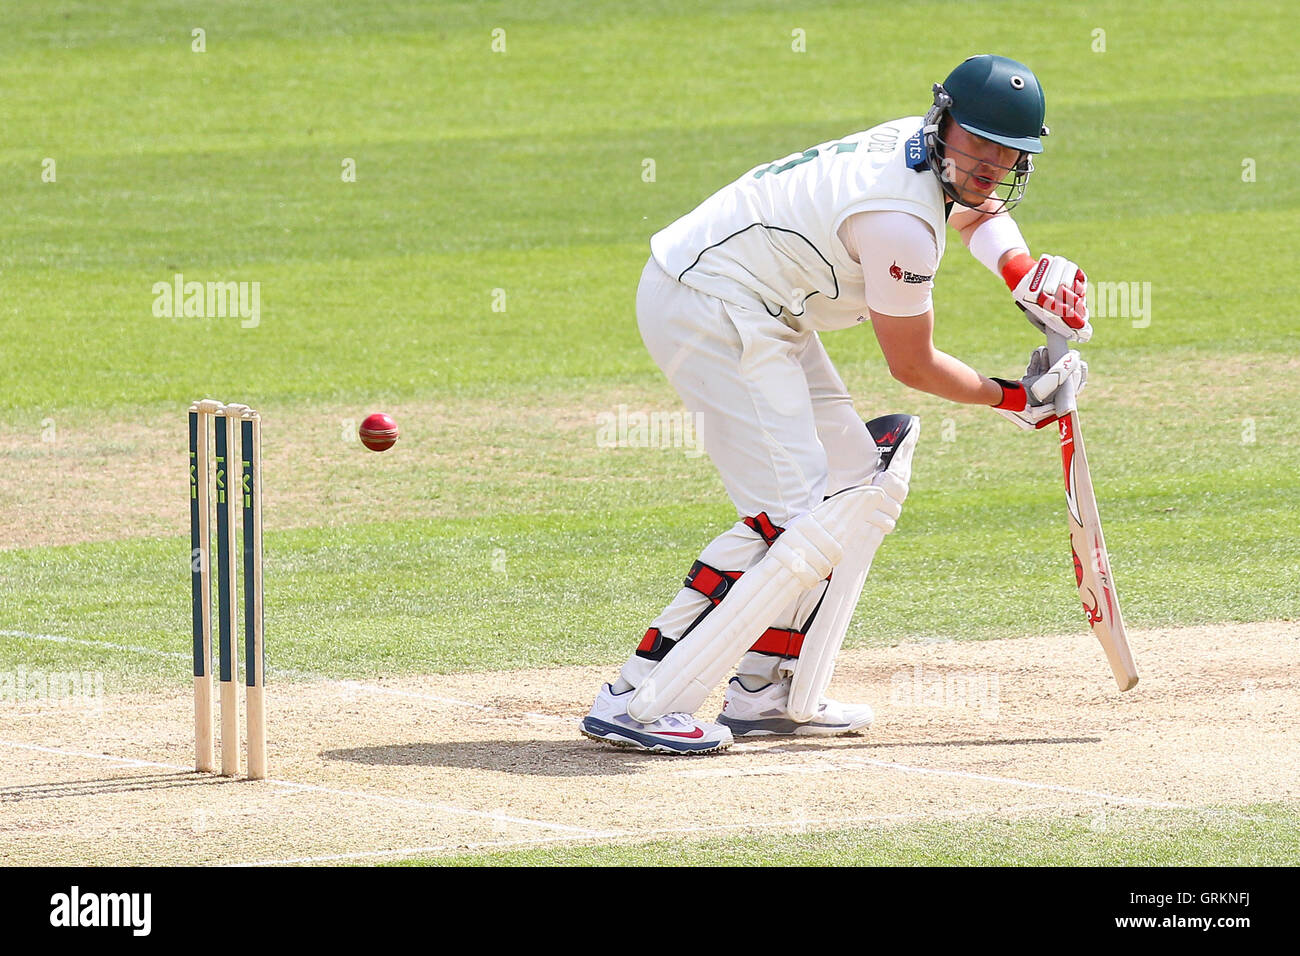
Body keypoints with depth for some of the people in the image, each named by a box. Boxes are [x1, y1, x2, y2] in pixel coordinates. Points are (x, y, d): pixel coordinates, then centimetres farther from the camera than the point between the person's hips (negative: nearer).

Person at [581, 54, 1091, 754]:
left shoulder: (920, 148, 3)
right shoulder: (900, 220, -25)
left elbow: (974, 208, 29)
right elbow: (912, 365, -12)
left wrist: (1027, 274, 10)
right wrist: (1016, 400, 2)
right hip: (714, 311, -11)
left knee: (864, 484, 14)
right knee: (796, 519, -19)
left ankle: (767, 694, 13)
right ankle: (638, 702, -22)